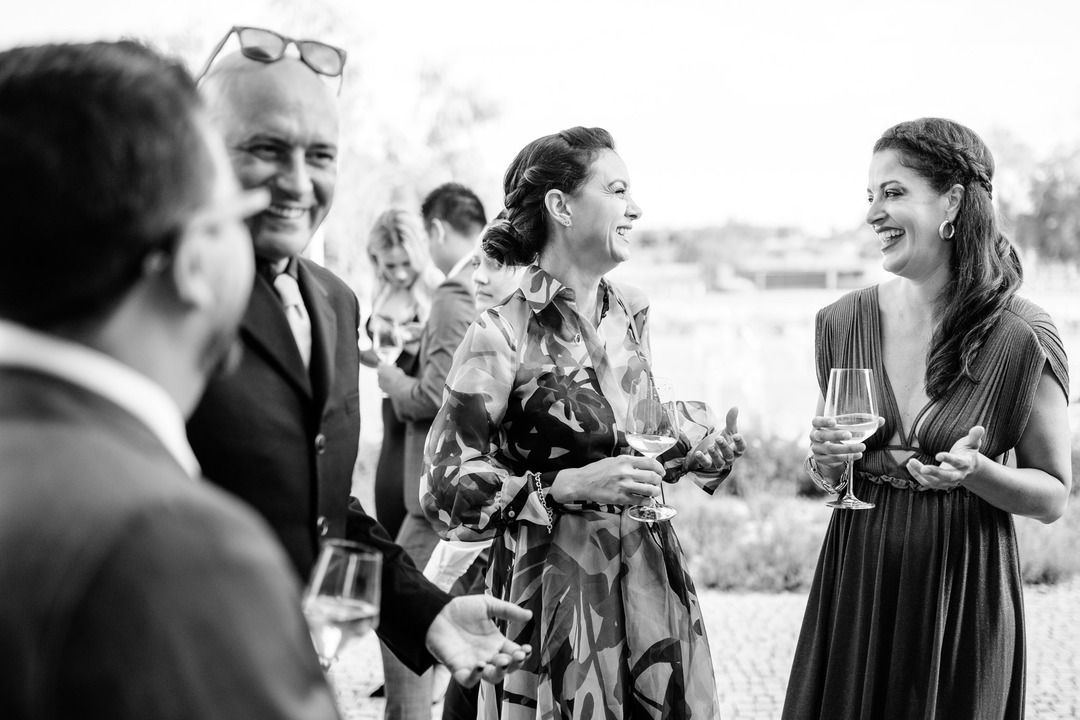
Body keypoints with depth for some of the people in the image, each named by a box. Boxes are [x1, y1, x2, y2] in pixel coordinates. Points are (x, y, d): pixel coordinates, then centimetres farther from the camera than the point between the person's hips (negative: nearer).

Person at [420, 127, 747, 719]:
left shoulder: (630, 313, 6)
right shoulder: (503, 337, -14)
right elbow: (445, 490, -13)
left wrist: (692, 456, 2)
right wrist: (570, 486, -20)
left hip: (650, 577, 6)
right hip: (554, 589, -6)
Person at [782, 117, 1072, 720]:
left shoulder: (1023, 339, -11)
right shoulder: (845, 322, 1)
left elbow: (1054, 496, -4)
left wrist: (977, 470, -21)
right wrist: (825, 460, -8)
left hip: (965, 589, -3)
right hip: (857, 582, 4)